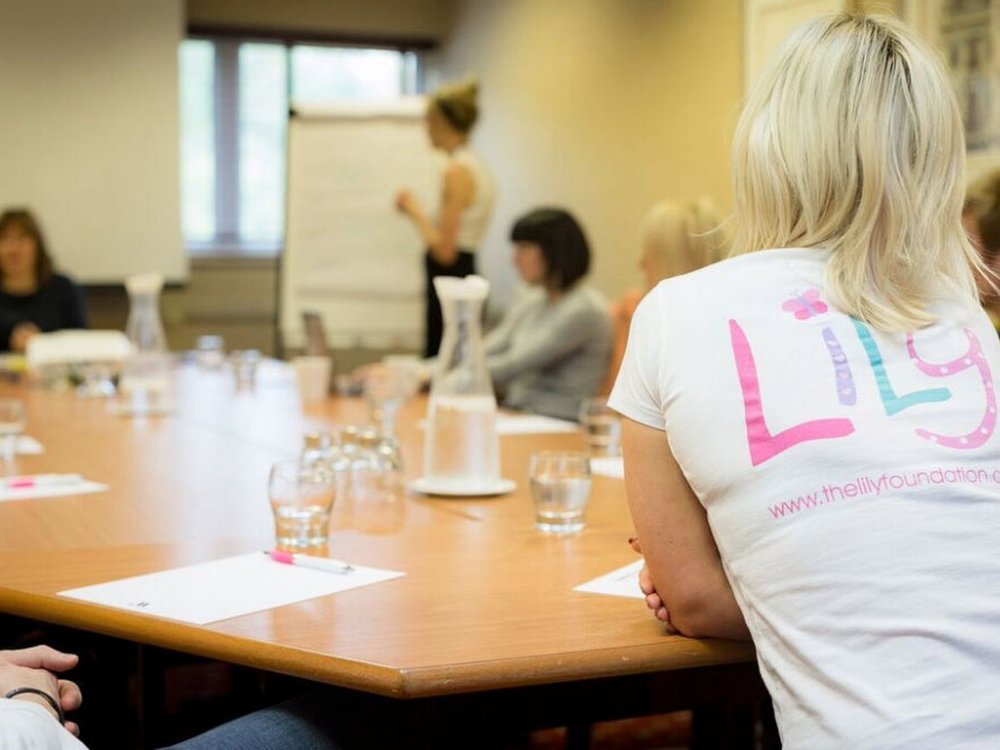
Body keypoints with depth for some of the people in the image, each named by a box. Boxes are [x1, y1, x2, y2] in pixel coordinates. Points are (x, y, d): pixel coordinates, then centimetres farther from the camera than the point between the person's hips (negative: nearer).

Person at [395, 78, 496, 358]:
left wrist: (415, 211, -8)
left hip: (450, 279, -10)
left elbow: (444, 250, -19)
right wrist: (418, 213, 21)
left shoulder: (456, 172, -15)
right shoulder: (477, 165, 12)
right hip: (469, 276, 10)